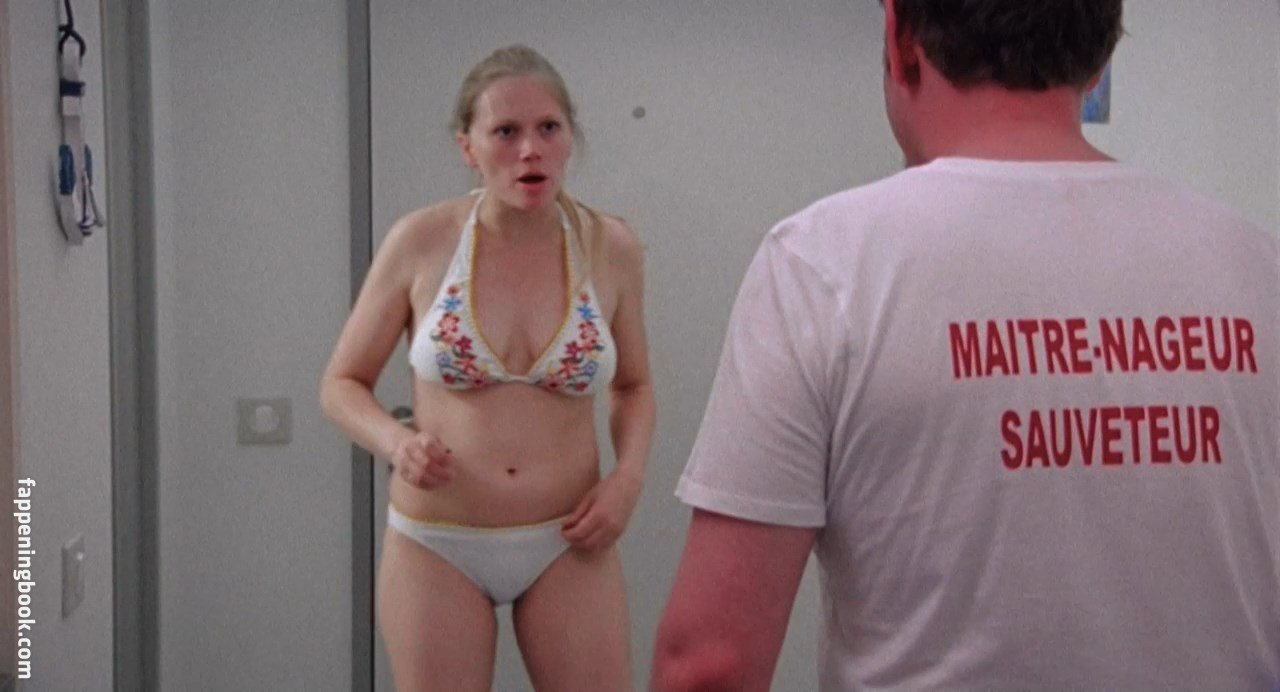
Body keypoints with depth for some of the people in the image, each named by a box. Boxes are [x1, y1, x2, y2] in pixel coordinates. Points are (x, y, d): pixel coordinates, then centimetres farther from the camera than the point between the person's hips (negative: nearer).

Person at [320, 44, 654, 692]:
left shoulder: (610, 248, -4)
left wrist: (629, 477, -7)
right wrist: (397, 444, -18)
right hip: (436, 545, -1)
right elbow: (342, 384, 2)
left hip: (567, 543, 1)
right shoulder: (420, 242, -9)